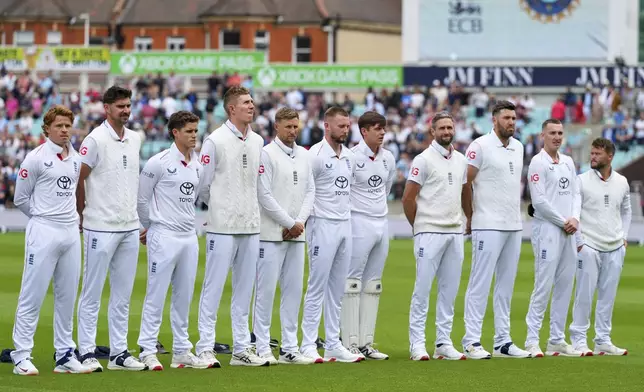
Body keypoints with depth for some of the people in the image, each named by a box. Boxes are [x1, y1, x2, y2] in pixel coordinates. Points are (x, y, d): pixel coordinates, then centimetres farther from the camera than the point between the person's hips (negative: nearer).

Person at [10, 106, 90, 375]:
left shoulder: (76, 160, 11)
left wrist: (70, 217, 11)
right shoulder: (36, 158, -6)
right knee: (32, 295, -6)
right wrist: (43, 218, 5)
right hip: (43, 233, -6)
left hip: (71, 232, 6)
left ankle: (65, 355, 14)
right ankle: (22, 356, -3)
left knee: (67, 296, 8)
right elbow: (20, 198, -2)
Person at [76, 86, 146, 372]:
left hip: (130, 227, 7)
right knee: (92, 292, -1)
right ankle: (86, 352, 3)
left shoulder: (135, 139, 11)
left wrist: (134, 215, 15)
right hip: (101, 228, -7)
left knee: (123, 294, 9)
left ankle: (119, 352, 14)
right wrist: (84, 216, -1)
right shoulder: (96, 140, -10)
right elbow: (79, 179, -7)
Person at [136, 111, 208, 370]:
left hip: (189, 236, 7)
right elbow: (142, 197, -3)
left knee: (184, 297, 10)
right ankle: (147, 351, -1)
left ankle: (182, 351, 16)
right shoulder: (159, 162, -10)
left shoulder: (198, 164, 10)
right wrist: (150, 226, 7)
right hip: (164, 237, -7)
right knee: (156, 296, -4)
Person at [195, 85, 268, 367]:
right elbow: (203, 185, -3)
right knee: (214, 287, -4)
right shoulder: (215, 141, -8)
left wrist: (247, 208, 12)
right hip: (222, 226, -6)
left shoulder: (257, 142, 11)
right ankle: (205, 348, -1)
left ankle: (241, 349, 15)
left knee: (245, 289, 10)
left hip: (251, 227, 6)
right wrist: (220, 208, 8)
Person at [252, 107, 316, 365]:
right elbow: (265, 196, -13)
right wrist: (289, 223, -11)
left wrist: (300, 222, -4)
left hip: (296, 235, 7)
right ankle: (262, 348, -1)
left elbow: (310, 191, 12)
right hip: (272, 234, -7)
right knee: (266, 291, -4)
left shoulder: (304, 155, 13)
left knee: (293, 290, 8)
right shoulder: (267, 154, -8)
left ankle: (289, 348, 12)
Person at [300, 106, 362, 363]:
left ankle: (333, 344, 14)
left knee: (337, 289, 10)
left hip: (345, 225, 7)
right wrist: (314, 215, -9)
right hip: (323, 226, -7)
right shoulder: (315, 155, -11)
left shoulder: (350, 157, 12)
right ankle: (308, 345, -3)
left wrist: (346, 213, 14)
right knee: (317, 288, -6)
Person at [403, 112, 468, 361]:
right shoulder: (424, 160, -6)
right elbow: (408, 198, -5)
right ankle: (417, 343, -3)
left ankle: (444, 343, 11)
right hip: (429, 233, -6)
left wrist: (463, 221, 13)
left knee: (450, 289, 6)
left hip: (455, 233, 6)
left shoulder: (461, 161, 13)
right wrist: (418, 227, 2)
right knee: (422, 288, -5)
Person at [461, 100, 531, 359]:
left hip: (514, 226, 7)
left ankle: (503, 341, 14)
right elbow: (465, 182, -6)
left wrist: (516, 214, 15)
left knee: (506, 285, 9)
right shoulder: (480, 146, -8)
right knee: (480, 283, -7)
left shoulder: (518, 147, 14)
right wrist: (470, 217, 0)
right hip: (488, 227, -7)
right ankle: (471, 341, -5)